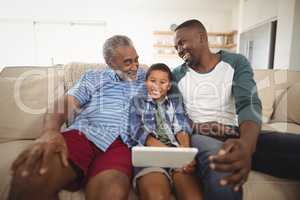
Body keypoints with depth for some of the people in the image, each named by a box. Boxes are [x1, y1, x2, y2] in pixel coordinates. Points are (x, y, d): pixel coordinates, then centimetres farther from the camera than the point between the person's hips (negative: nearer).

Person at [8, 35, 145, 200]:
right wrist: (50, 132, -14)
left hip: (120, 143, 0)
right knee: (30, 177, -30)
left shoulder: (144, 78, 26)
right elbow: (64, 104, 6)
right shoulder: (93, 77, 19)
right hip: (84, 133, 1)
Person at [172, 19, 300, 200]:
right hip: (201, 138, -1)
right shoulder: (177, 75, 7)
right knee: (223, 183, -35)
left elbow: (249, 105, -11)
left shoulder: (237, 63, 5)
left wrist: (246, 144, -32)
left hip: (238, 137, 2)